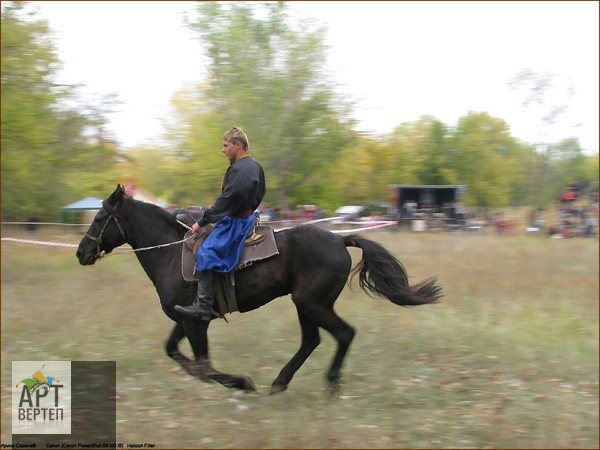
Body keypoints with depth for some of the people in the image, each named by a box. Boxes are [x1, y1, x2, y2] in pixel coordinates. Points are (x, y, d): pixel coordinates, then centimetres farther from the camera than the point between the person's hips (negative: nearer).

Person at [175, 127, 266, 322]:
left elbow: (227, 200, -22)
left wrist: (202, 222, -18)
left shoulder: (240, 168, -18)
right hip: (247, 216, 11)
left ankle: (203, 306, -28)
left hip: (234, 221, -11)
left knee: (205, 253, -21)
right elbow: (260, 194, 25)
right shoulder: (254, 166, 15)